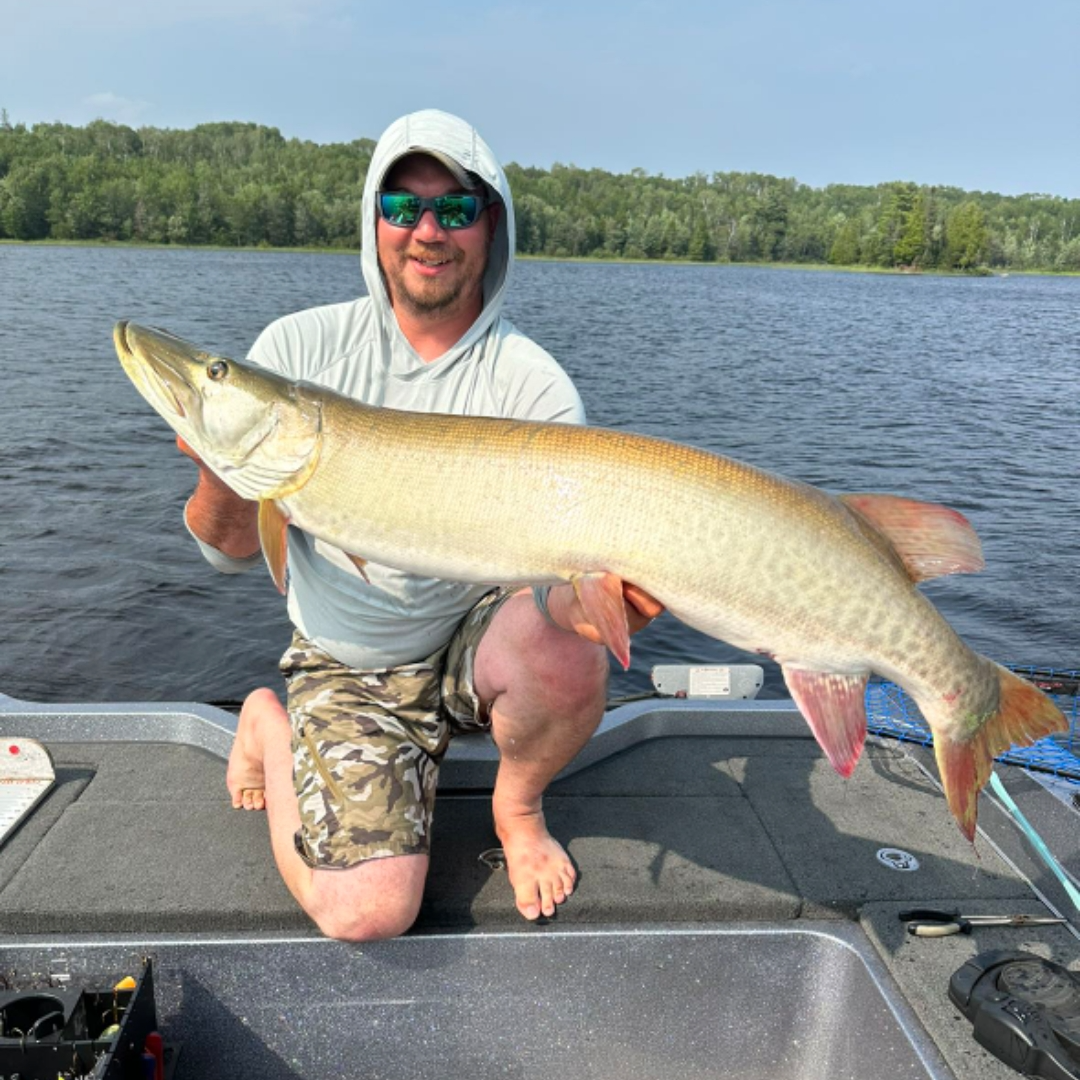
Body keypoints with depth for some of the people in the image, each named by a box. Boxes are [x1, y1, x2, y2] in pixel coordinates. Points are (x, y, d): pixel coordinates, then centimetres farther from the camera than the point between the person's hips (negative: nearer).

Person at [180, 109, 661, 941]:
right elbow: (234, 552, -8)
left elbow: (560, 565, -17)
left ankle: (517, 805, 2)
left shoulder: (533, 384, -11)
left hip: (477, 632, 0)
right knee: (368, 912, -15)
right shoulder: (300, 349, -8)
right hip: (348, 665, 0)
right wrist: (225, 473, -30)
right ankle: (270, 725, 17)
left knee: (569, 660, -34)